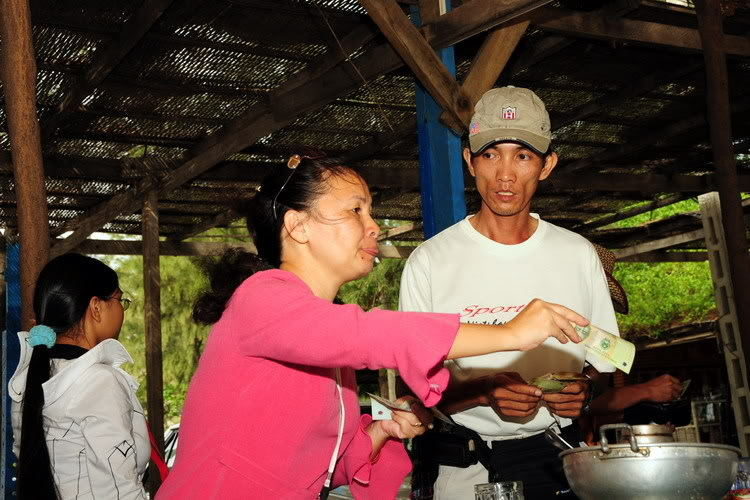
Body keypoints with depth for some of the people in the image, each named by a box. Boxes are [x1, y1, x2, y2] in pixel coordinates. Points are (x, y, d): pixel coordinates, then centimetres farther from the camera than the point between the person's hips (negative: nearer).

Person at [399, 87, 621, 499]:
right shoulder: (430, 261, -4)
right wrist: (485, 391, -21)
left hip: (558, 460, 2)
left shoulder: (578, 254, 5)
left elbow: (602, 363, 13)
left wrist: (585, 389, -9)